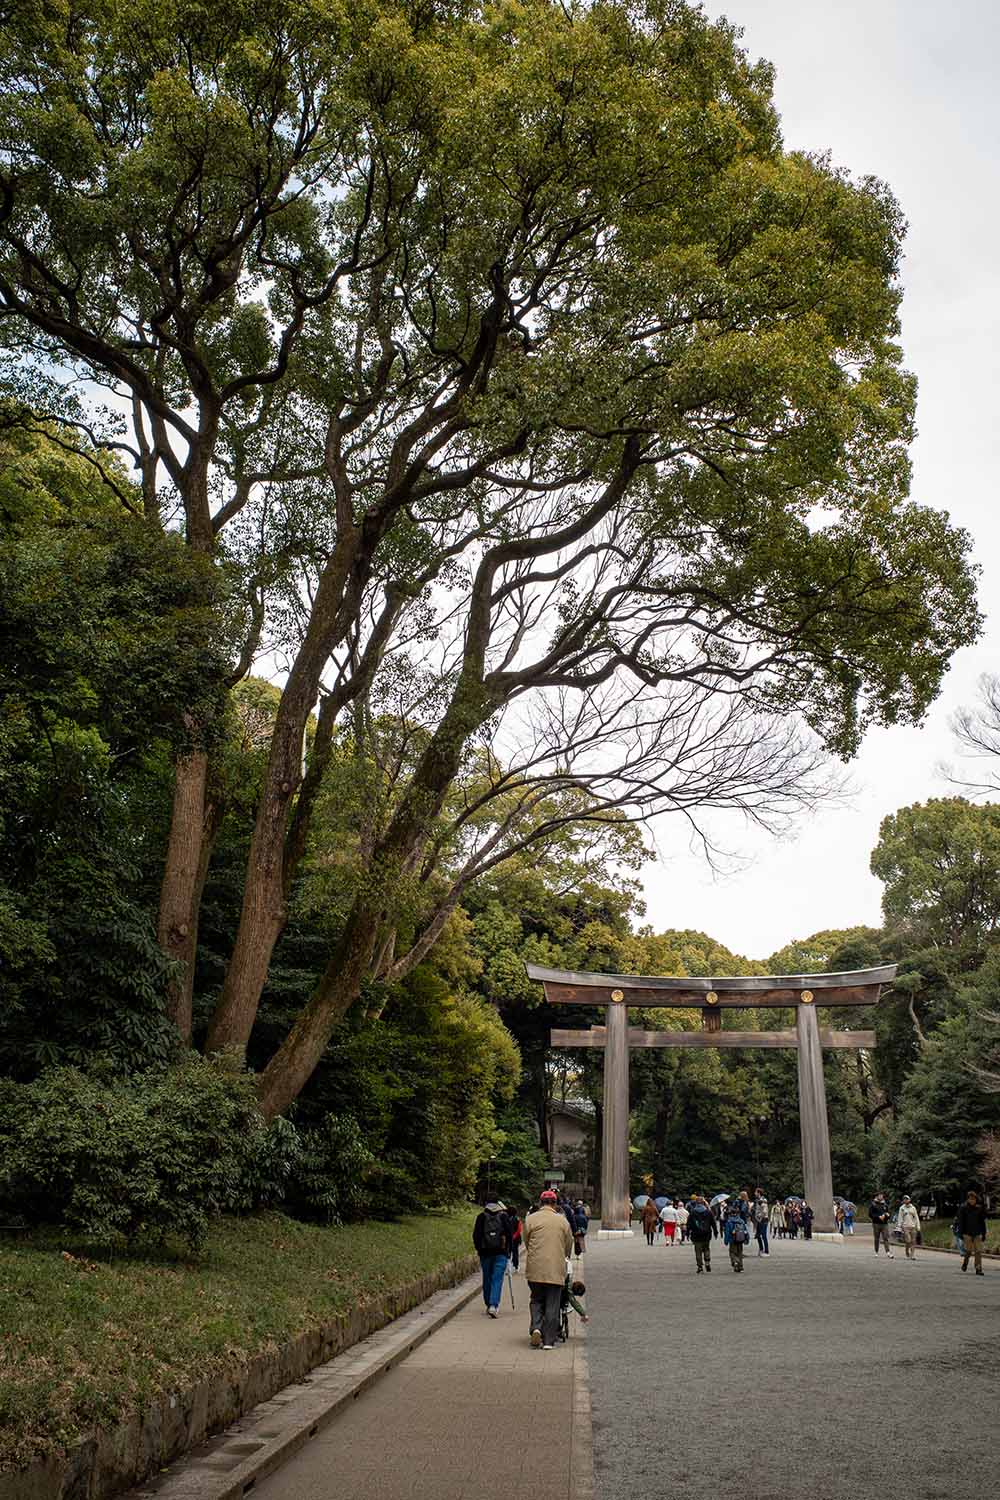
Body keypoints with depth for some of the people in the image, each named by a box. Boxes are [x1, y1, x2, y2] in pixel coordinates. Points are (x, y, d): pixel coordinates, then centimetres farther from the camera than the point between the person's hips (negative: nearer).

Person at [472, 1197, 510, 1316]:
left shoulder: (481, 1217, 3)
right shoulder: (504, 1216, 2)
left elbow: (476, 1235, 1)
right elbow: (509, 1234, 1)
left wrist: (478, 1249, 10)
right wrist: (508, 1249, 10)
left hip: (485, 1252, 1)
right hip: (500, 1253, -1)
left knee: (487, 1279, 14)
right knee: (497, 1279, -2)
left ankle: (489, 1305, 21)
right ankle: (493, 1305, -15)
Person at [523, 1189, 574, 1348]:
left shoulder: (530, 1219, 0)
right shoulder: (562, 1220, 3)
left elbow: (526, 1242, 8)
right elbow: (569, 1245, 12)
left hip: (535, 1269, 0)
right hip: (556, 1269, 0)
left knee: (536, 1300, 16)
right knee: (552, 1305, 7)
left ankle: (536, 1328, -5)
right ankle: (548, 1341, 6)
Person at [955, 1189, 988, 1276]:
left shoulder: (979, 1208, 5)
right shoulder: (963, 1208, -2)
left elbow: (983, 1222, 11)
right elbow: (960, 1222, -2)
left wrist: (984, 1234, 7)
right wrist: (961, 1233, -6)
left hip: (978, 1233, 2)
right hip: (967, 1233, -2)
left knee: (978, 1252, -4)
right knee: (968, 1251, -1)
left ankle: (978, 1269, 1)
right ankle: (965, 1262, 28)